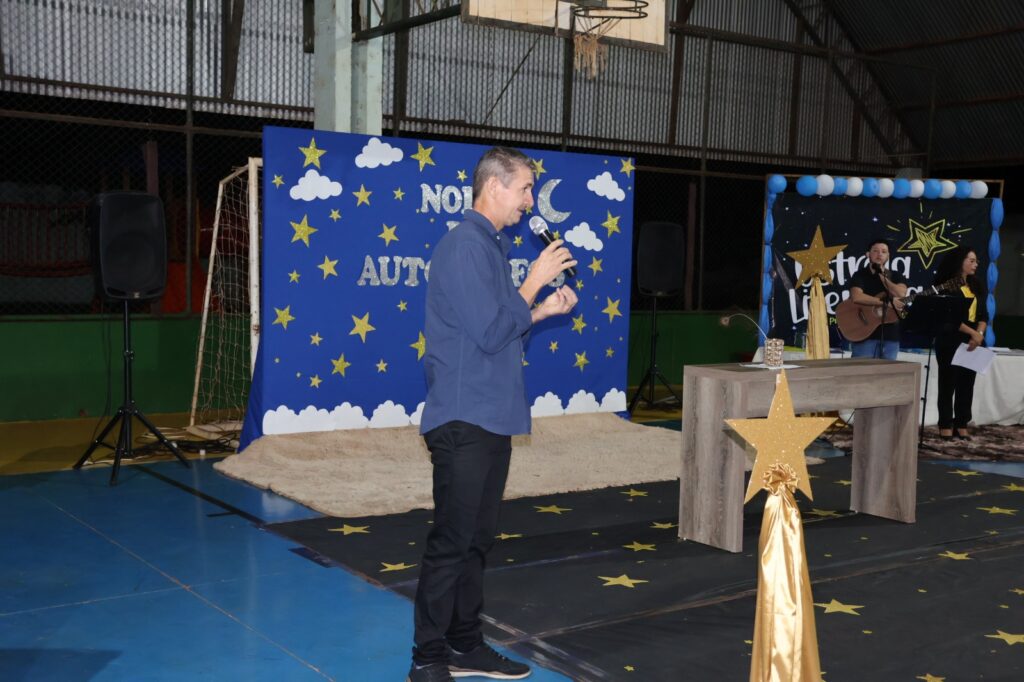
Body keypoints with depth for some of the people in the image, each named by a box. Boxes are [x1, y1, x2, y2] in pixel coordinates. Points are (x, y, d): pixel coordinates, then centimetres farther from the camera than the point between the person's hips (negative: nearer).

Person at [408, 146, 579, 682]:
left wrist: (543, 310, 9)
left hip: (491, 418, 10)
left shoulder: (491, 245, 16)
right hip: (464, 420, -10)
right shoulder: (465, 245, -15)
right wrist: (534, 283, -11)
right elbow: (489, 333, -20)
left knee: (476, 538, 15)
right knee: (452, 541, -2)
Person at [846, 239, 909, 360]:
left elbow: (901, 295, -8)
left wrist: (882, 276, -5)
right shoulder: (860, 275, 2)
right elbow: (856, 297, -19)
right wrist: (887, 303, -20)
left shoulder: (896, 277, 14)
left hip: (890, 335, 4)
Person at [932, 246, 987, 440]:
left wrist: (979, 334, -10)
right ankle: (946, 426, 3)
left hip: (973, 343, 6)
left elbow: (983, 315, 8)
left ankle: (961, 426, 12)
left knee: (967, 385, 7)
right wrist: (972, 333, -18)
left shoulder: (975, 286, 14)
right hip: (951, 342, -6)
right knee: (948, 384, -1)